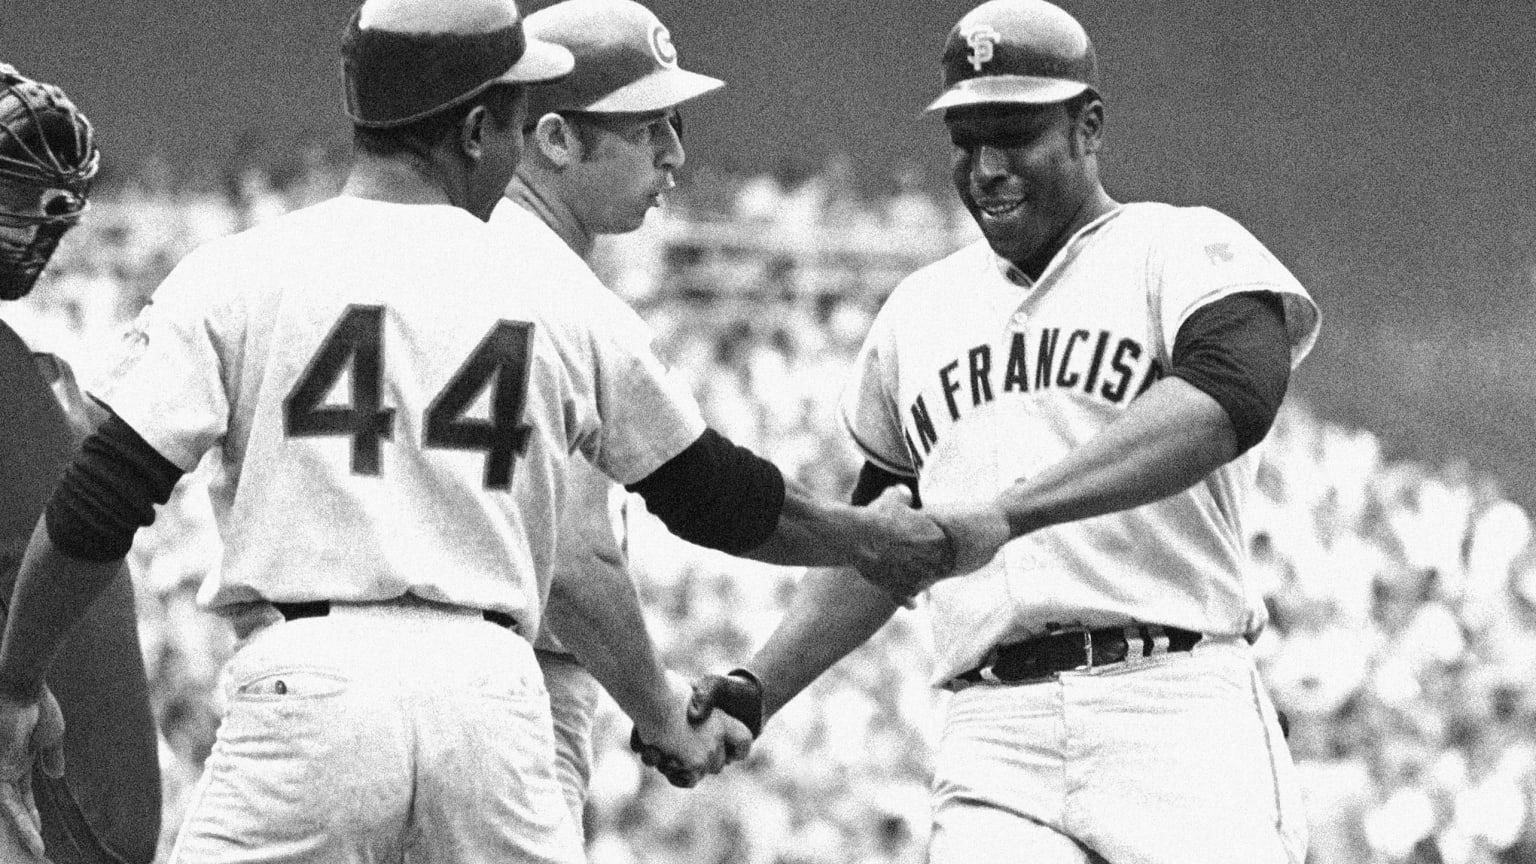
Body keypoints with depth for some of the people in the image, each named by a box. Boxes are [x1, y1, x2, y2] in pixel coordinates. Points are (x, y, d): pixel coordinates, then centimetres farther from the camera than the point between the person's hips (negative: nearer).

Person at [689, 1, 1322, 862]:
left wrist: (1006, 512, -28)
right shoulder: (921, 312, 23)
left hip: (1174, 703, -4)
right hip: (995, 735, 4)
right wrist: (758, 690, 13)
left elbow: (1229, 397, -18)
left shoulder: (1182, 251, 4)